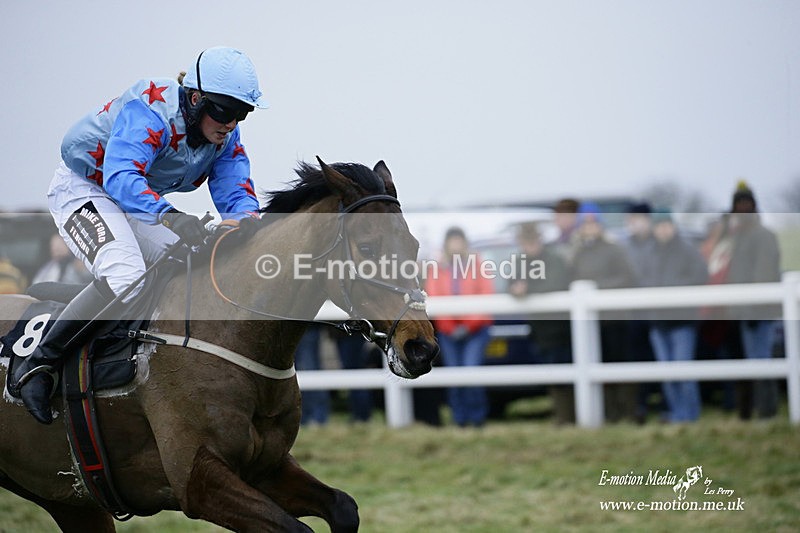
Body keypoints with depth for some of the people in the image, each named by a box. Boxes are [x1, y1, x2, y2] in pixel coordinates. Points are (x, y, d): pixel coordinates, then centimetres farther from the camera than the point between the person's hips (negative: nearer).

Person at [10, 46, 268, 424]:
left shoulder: (226, 137, -8)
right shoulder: (150, 112, -32)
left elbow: (235, 193, -15)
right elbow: (121, 177, -45)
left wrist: (247, 220, -40)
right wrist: (168, 216, -62)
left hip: (141, 201, 9)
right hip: (82, 189, -9)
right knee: (123, 274, -31)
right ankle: (37, 365, -25)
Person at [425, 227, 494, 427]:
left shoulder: (477, 265, 3)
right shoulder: (438, 269, 8)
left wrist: (469, 325, -9)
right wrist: (451, 328, -8)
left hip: (475, 330, -2)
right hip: (448, 333, 2)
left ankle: (477, 417, -2)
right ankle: (460, 419, 7)